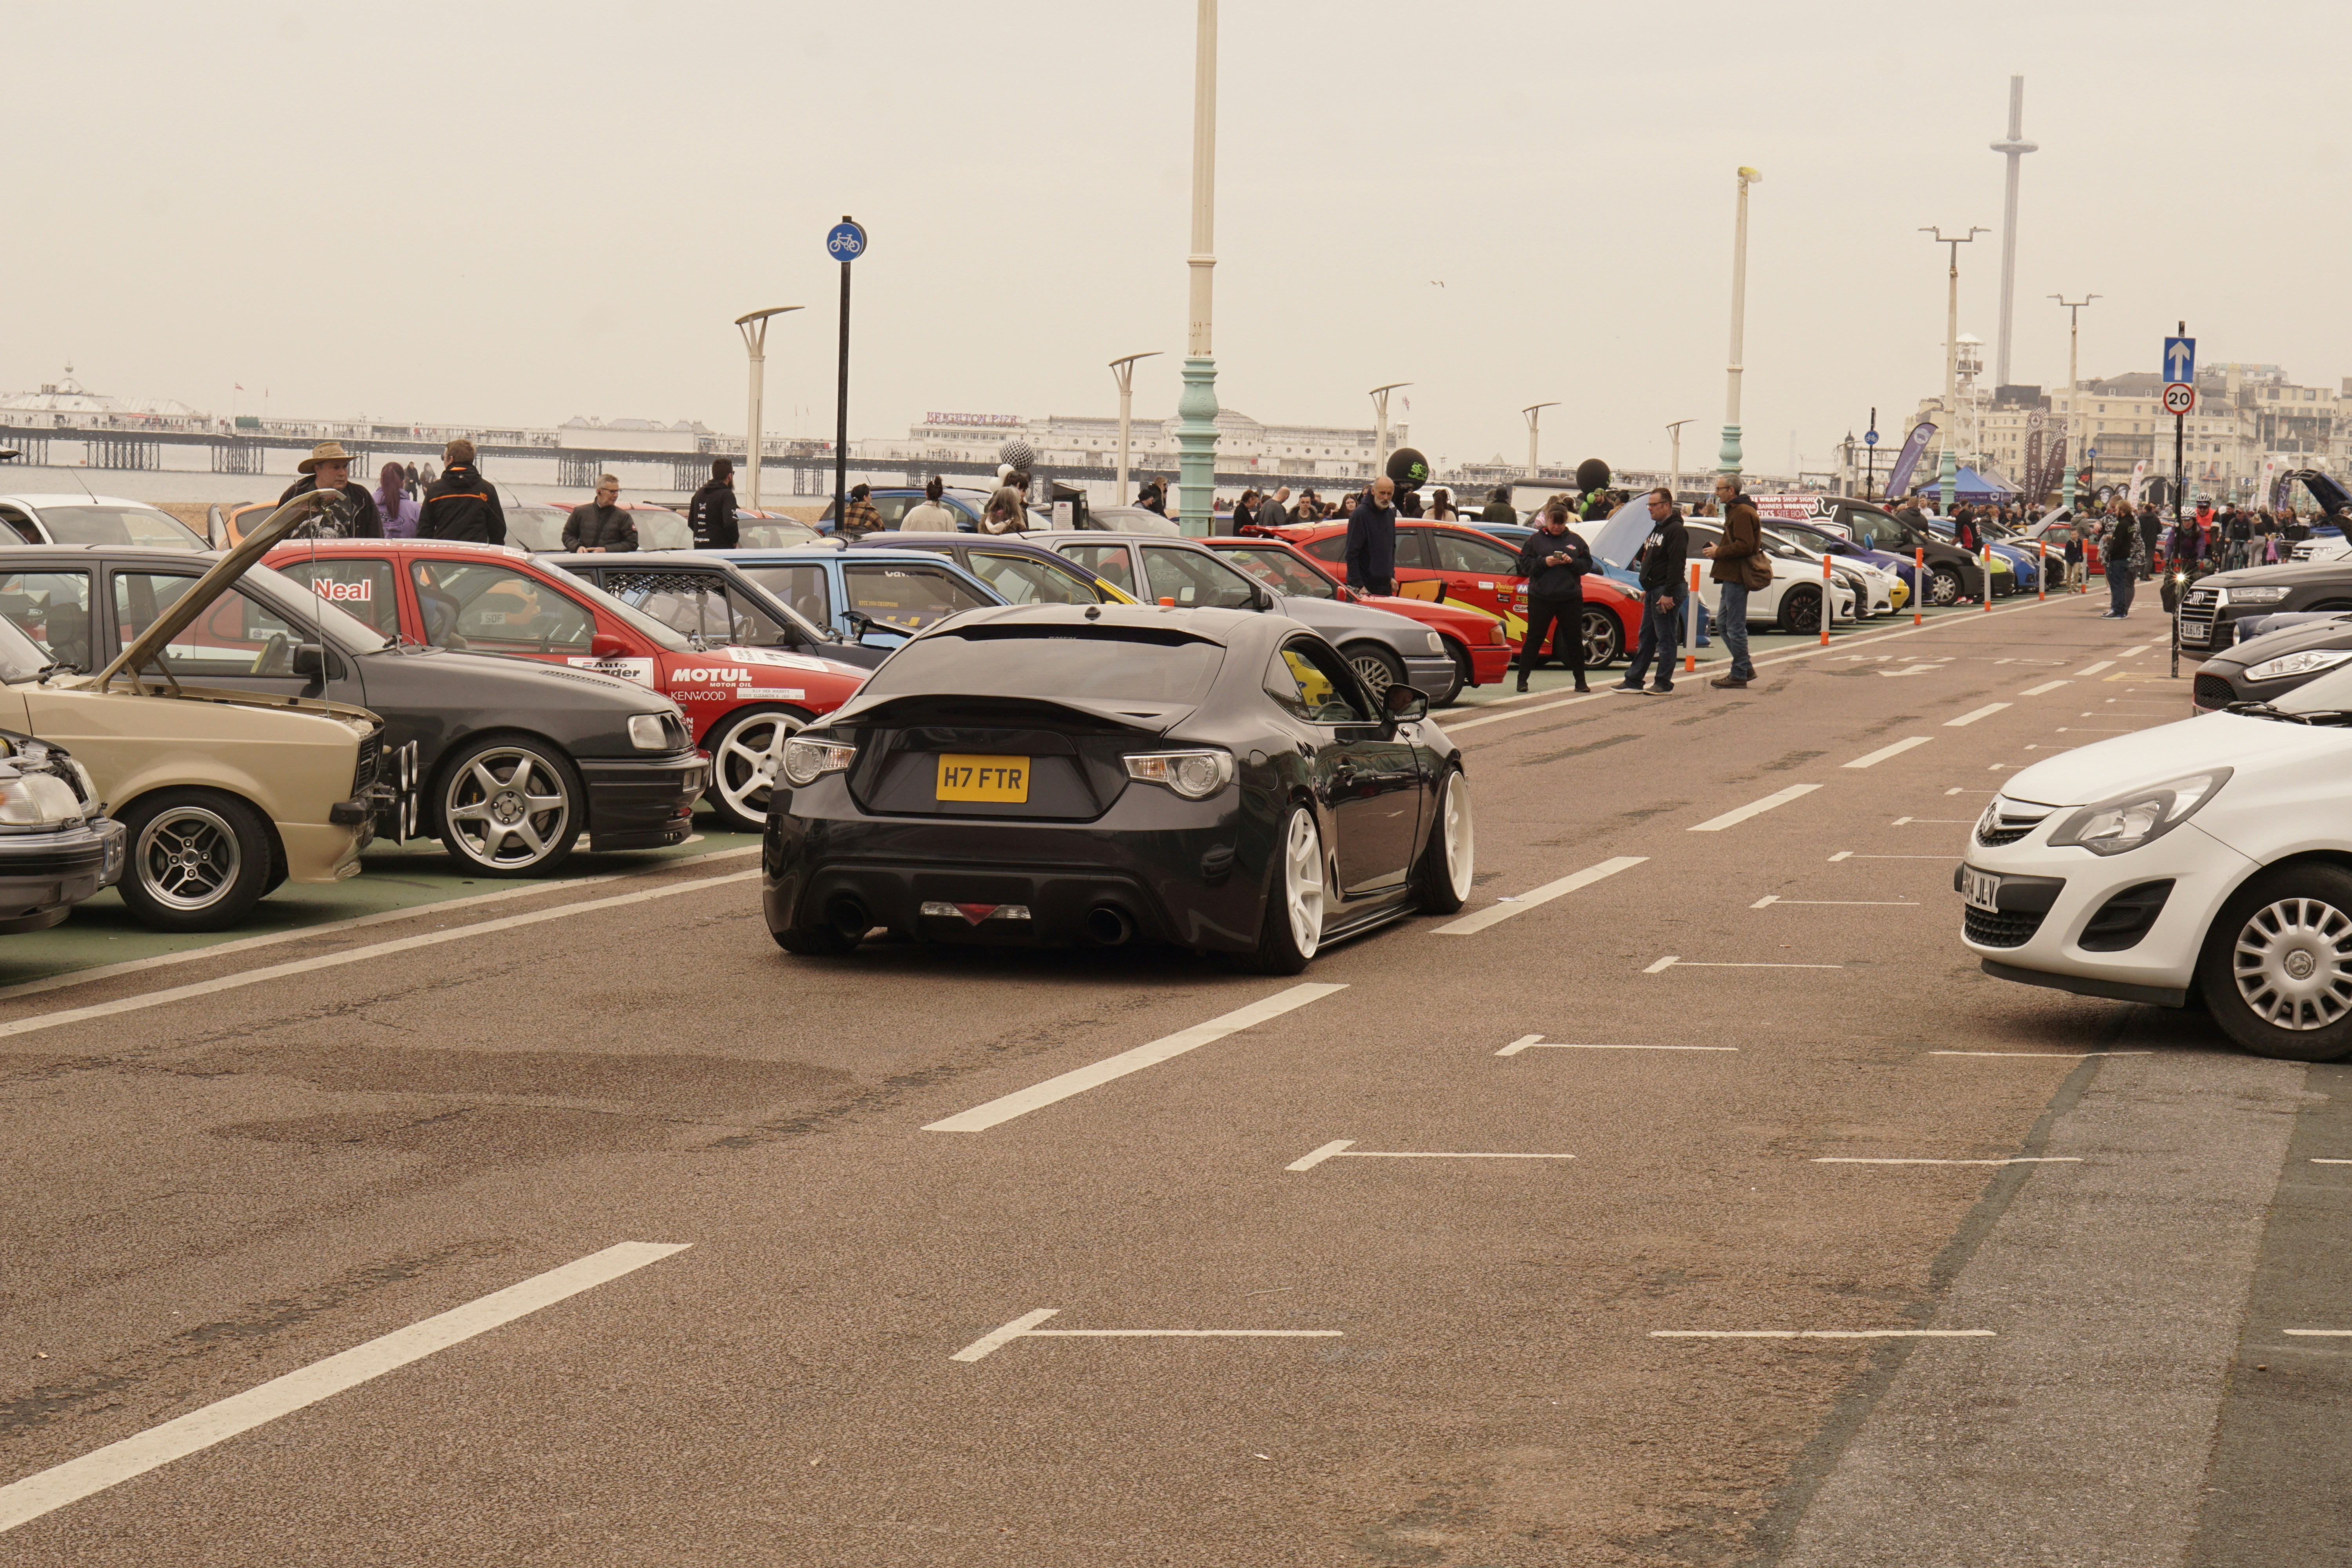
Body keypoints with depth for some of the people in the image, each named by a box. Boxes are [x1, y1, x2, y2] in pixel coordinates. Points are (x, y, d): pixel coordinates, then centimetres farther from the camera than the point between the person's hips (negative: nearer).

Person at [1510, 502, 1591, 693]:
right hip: (1541, 598, -2)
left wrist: (1571, 562, -11)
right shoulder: (1535, 540, 5)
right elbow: (1524, 566, 0)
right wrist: (1544, 562, -15)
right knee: (1534, 638, 1)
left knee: (1574, 639, 5)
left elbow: (1587, 565, 8)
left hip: (1571, 598, 2)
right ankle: (1522, 679, 7)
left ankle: (1581, 681, 13)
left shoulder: (1575, 541, 11)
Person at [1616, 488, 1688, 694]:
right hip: (1653, 591, 10)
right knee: (1646, 637, 11)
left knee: (1665, 639, -6)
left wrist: (1668, 594, -25)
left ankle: (1664, 684, -2)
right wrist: (1647, 589, 22)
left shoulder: (1675, 530, -14)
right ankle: (1633, 681, 14)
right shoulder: (1659, 529, 18)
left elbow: (1676, 565, -21)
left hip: (1666, 592, -10)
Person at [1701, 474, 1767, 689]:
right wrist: (1717, 550, 11)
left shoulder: (1742, 512, -15)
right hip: (1731, 576, 11)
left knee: (1735, 627, -6)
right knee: (1723, 624, 13)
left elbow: (1744, 546, -23)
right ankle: (1745, 668, 17)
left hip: (1738, 577, -11)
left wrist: (1718, 552, -14)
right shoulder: (1735, 510, 20)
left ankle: (1739, 675, -2)